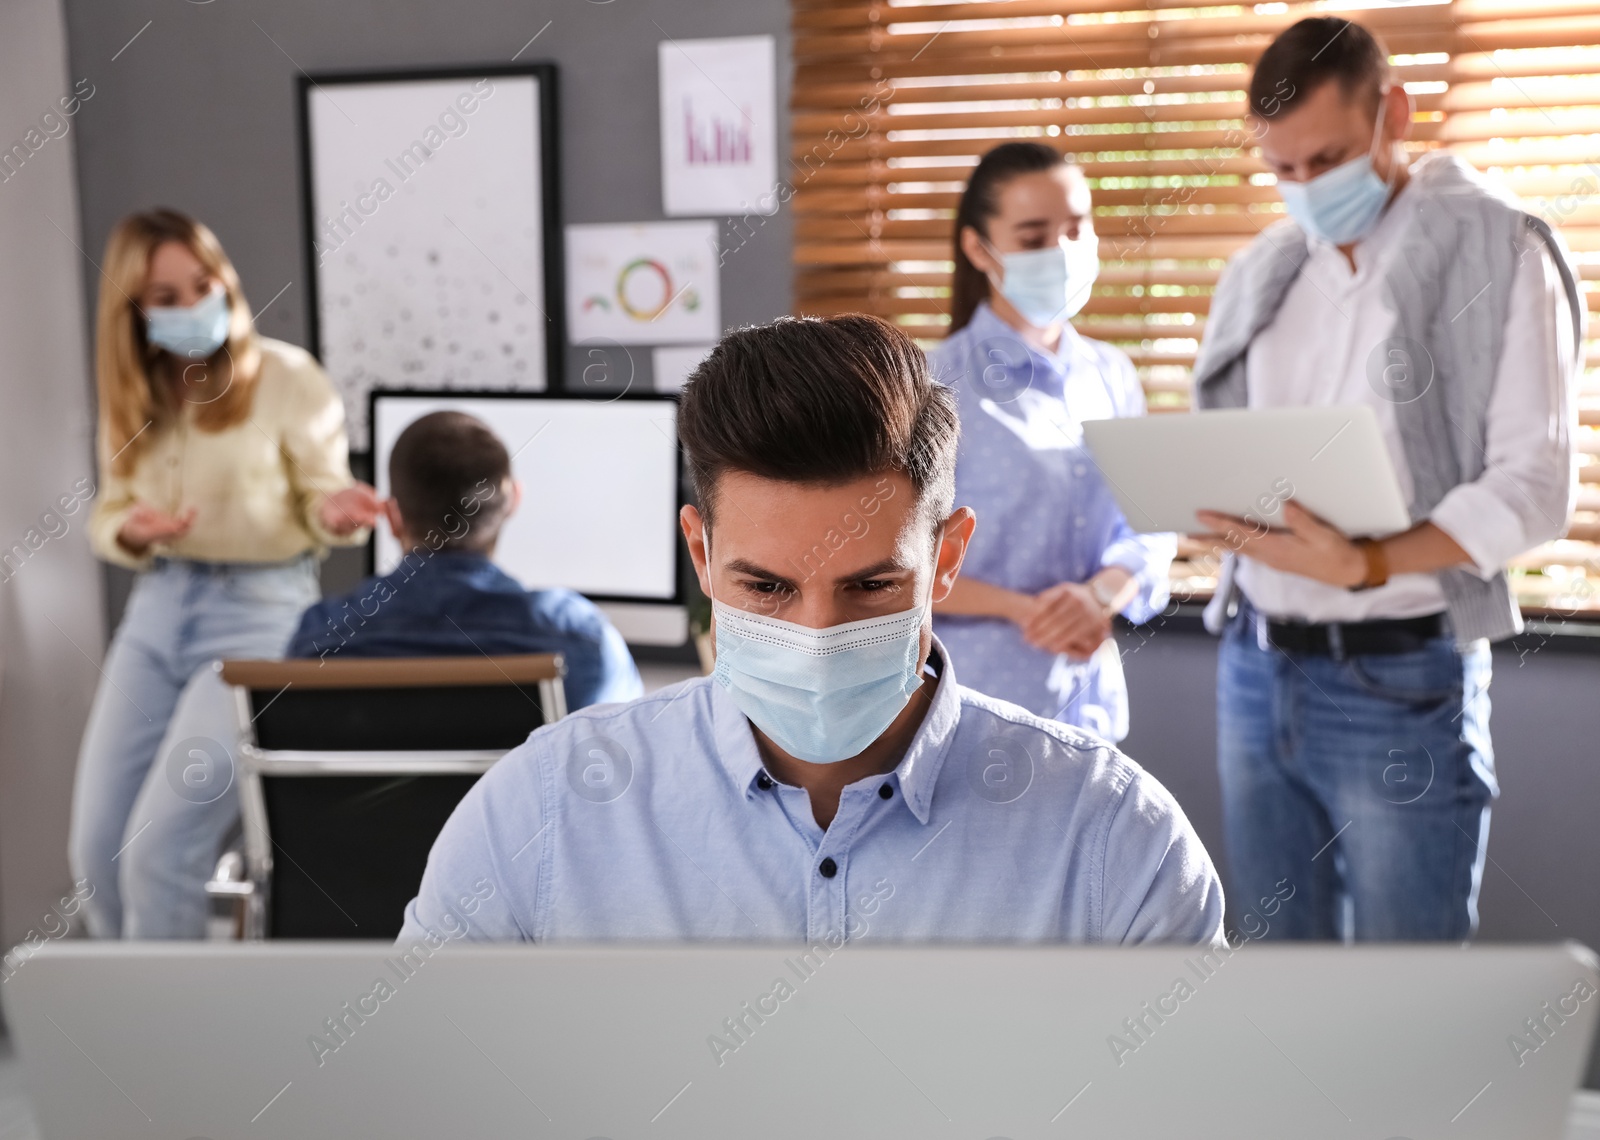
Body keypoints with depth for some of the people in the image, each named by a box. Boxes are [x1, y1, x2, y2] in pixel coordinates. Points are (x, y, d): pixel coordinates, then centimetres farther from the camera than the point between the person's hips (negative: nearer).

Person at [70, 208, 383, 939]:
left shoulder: (289, 378, -8)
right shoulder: (130, 396, 7)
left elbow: (321, 505, -3)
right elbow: (107, 514, 12)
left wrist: (337, 515, -28)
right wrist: (131, 531, -12)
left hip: (261, 609, -5)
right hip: (157, 606, 6)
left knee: (159, 847, -13)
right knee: (94, 846, 3)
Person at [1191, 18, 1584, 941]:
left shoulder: (1495, 249, -4)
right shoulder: (1260, 273, 12)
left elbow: (1534, 488, -11)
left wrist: (1366, 566, -25)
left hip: (1401, 679, -5)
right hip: (1254, 664, 5)